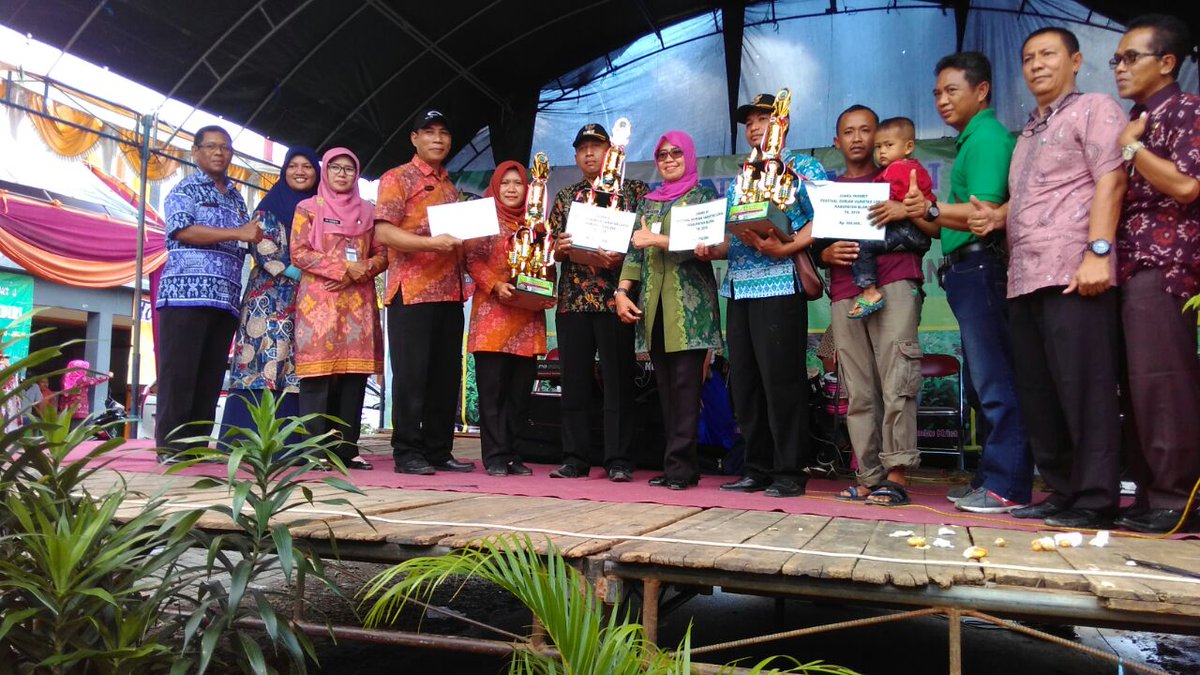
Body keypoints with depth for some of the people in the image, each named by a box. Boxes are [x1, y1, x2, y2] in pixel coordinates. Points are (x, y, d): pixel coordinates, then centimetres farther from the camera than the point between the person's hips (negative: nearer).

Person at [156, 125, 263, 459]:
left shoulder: (236, 198, 24)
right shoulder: (185, 189, 6)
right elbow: (183, 230, -10)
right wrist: (238, 234, -14)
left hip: (225, 297, 6)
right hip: (187, 292, -6)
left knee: (211, 375, 4)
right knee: (179, 371, -7)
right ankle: (170, 445, -2)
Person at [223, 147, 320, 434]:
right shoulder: (270, 205, 7)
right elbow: (263, 247, -5)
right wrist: (296, 272, -13)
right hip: (272, 297, -4)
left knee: (297, 368, -1)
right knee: (265, 362, -11)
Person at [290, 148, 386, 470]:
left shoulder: (367, 211, 18)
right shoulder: (308, 208, 10)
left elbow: (383, 255, 11)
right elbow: (299, 252, -1)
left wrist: (359, 272, -8)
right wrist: (343, 268, -11)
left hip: (358, 302, 3)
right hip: (319, 300, -2)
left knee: (354, 373, -2)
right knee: (318, 372, -8)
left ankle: (347, 448, 2)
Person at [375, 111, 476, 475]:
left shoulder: (451, 187, 22)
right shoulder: (397, 178, 2)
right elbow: (383, 231, -11)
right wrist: (431, 242, -22)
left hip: (450, 293, 7)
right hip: (412, 291, -7)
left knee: (446, 375, 7)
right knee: (411, 374, -4)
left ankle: (439, 451, 15)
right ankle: (407, 453, 4)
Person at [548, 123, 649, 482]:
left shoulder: (633, 190, 8)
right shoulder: (565, 196, 18)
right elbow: (552, 247, 16)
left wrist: (622, 256, -15)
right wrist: (560, 247, -6)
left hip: (615, 298, -3)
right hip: (572, 299, 4)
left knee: (618, 380, -2)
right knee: (574, 381, 5)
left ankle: (619, 461, 5)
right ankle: (575, 458, 14)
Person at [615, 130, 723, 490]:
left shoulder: (702, 196, 6)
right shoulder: (648, 202, 21)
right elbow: (634, 251, 17)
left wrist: (656, 240, -8)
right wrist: (622, 291, 4)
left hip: (689, 304, -5)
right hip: (653, 303, 5)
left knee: (685, 383, -9)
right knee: (665, 384, 4)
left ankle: (680, 464, -6)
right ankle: (676, 464, 9)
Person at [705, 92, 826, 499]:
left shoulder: (802, 167, 4)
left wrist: (785, 248, -21)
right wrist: (711, 250, 3)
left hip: (779, 284, -7)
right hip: (738, 288, 7)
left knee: (781, 381, -7)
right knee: (744, 383, 7)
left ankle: (790, 472, 2)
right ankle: (757, 469, 16)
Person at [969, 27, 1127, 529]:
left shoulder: (1094, 109, 4)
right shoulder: (1029, 133, 26)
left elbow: (1110, 182, -8)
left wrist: (1099, 251, -19)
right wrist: (996, 216, 8)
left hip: (1072, 275, -8)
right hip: (1024, 279, 8)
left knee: (1083, 389, -8)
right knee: (1036, 393, 8)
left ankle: (1095, 501, -1)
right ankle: (1062, 492, 17)